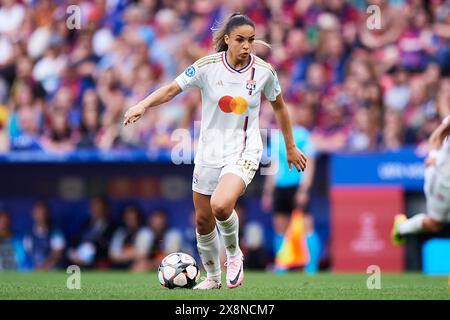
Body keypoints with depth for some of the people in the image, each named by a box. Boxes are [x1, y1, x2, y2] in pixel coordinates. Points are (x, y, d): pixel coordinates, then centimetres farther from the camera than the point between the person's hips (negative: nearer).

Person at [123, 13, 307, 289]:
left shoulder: (263, 71, -7)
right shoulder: (208, 66, -9)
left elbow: (279, 106, 9)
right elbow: (172, 89, -9)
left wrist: (291, 147, 16)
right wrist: (143, 105, -28)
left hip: (244, 152, -2)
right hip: (209, 152, 2)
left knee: (221, 205, -30)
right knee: (203, 220, 10)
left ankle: (234, 253, 0)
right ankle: (212, 277, 34)